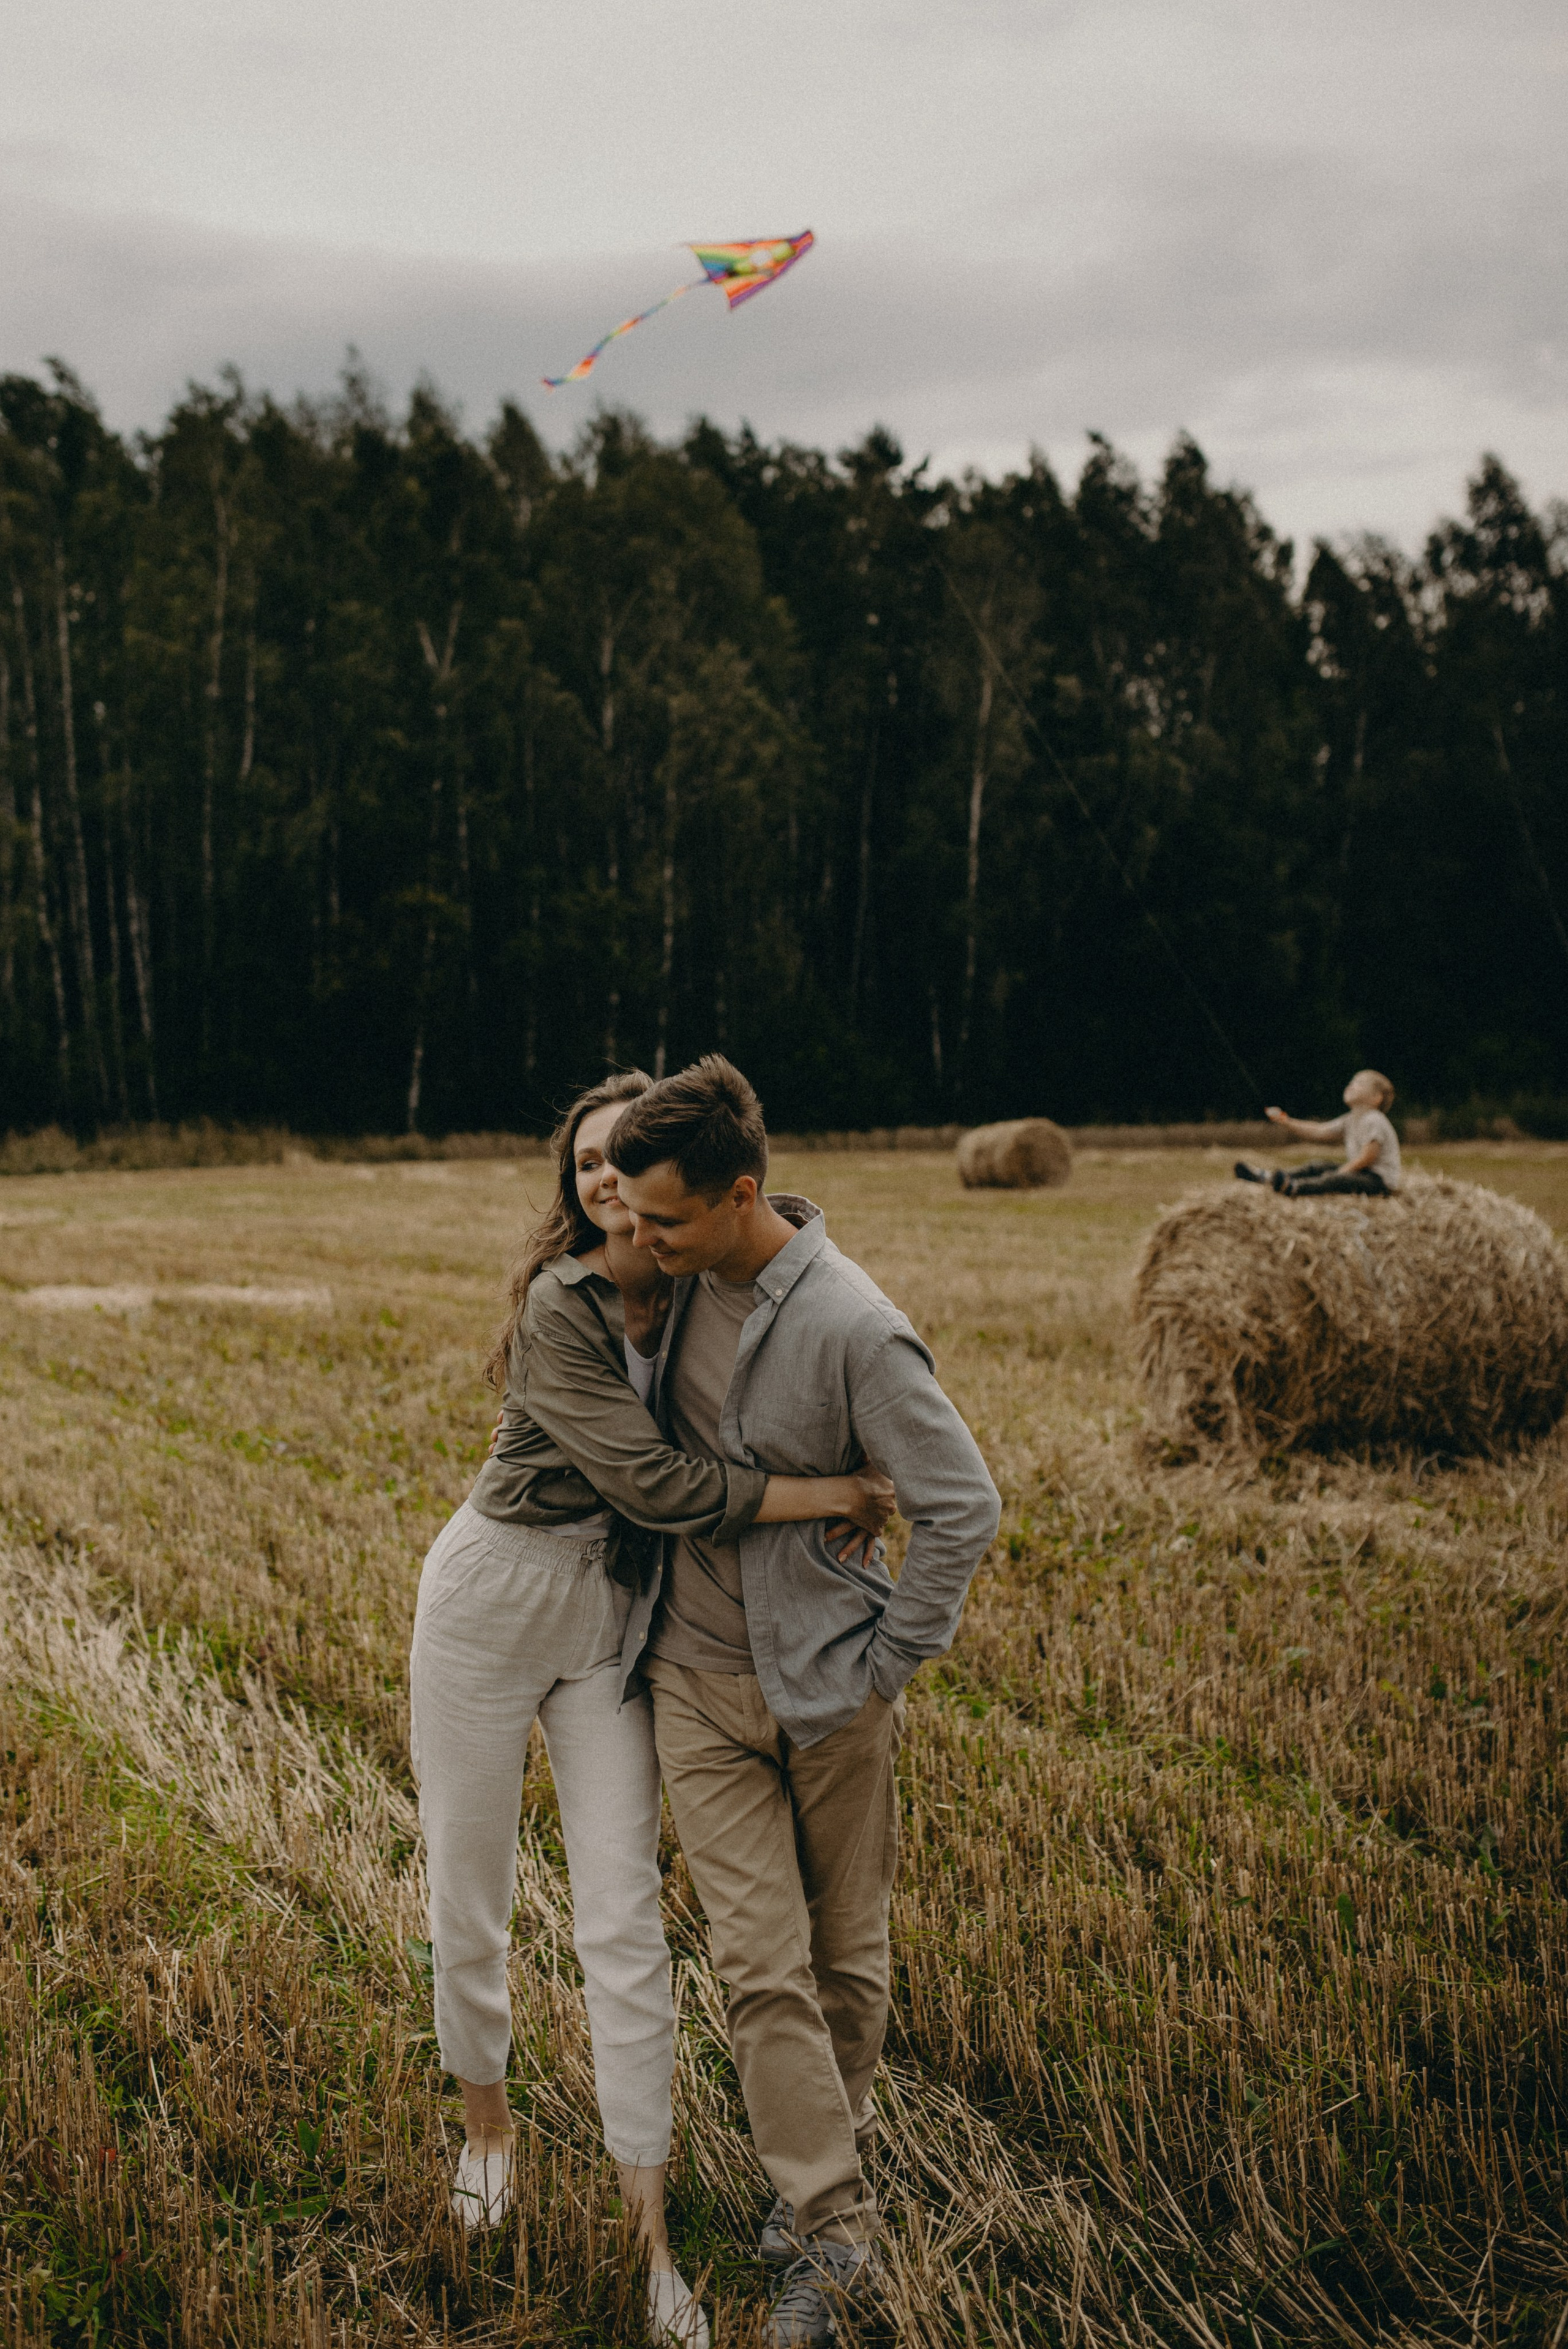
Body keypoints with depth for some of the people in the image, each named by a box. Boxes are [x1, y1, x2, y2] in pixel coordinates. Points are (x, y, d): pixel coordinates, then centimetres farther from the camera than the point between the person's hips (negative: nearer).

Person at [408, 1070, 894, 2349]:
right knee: (469, 1893, 9)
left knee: (626, 1917, -1)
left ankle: (650, 2213, 6)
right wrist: (824, 1495, -21)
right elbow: (650, 1478, -23)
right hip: (491, 1598, -3)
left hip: (613, 1619, 4)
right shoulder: (559, 1307, -18)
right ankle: (486, 2110, 36)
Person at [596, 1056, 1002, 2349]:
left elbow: (962, 1507, -18)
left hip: (829, 1685, -4)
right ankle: (833, 2227, 8)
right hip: (698, 1677, 4)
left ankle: (833, 2151, 36)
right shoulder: (685, 1277, -2)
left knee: (847, 1957, 13)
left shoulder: (853, 1328, -22)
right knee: (761, 1965, -1)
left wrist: (888, 1670, -12)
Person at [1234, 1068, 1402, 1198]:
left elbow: (1368, 1158, -20)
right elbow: (1318, 1133, 11)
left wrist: (1340, 1172, -15)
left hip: (1382, 1179, -10)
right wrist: (1287, 1123, 1)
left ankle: (1294, 1188, -56)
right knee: (1319, 1167, 7)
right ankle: (1265, 1176, -4)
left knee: (1340, 1179, -32)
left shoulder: (1373, 1121, -15)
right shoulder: (1350, 1121, 15)